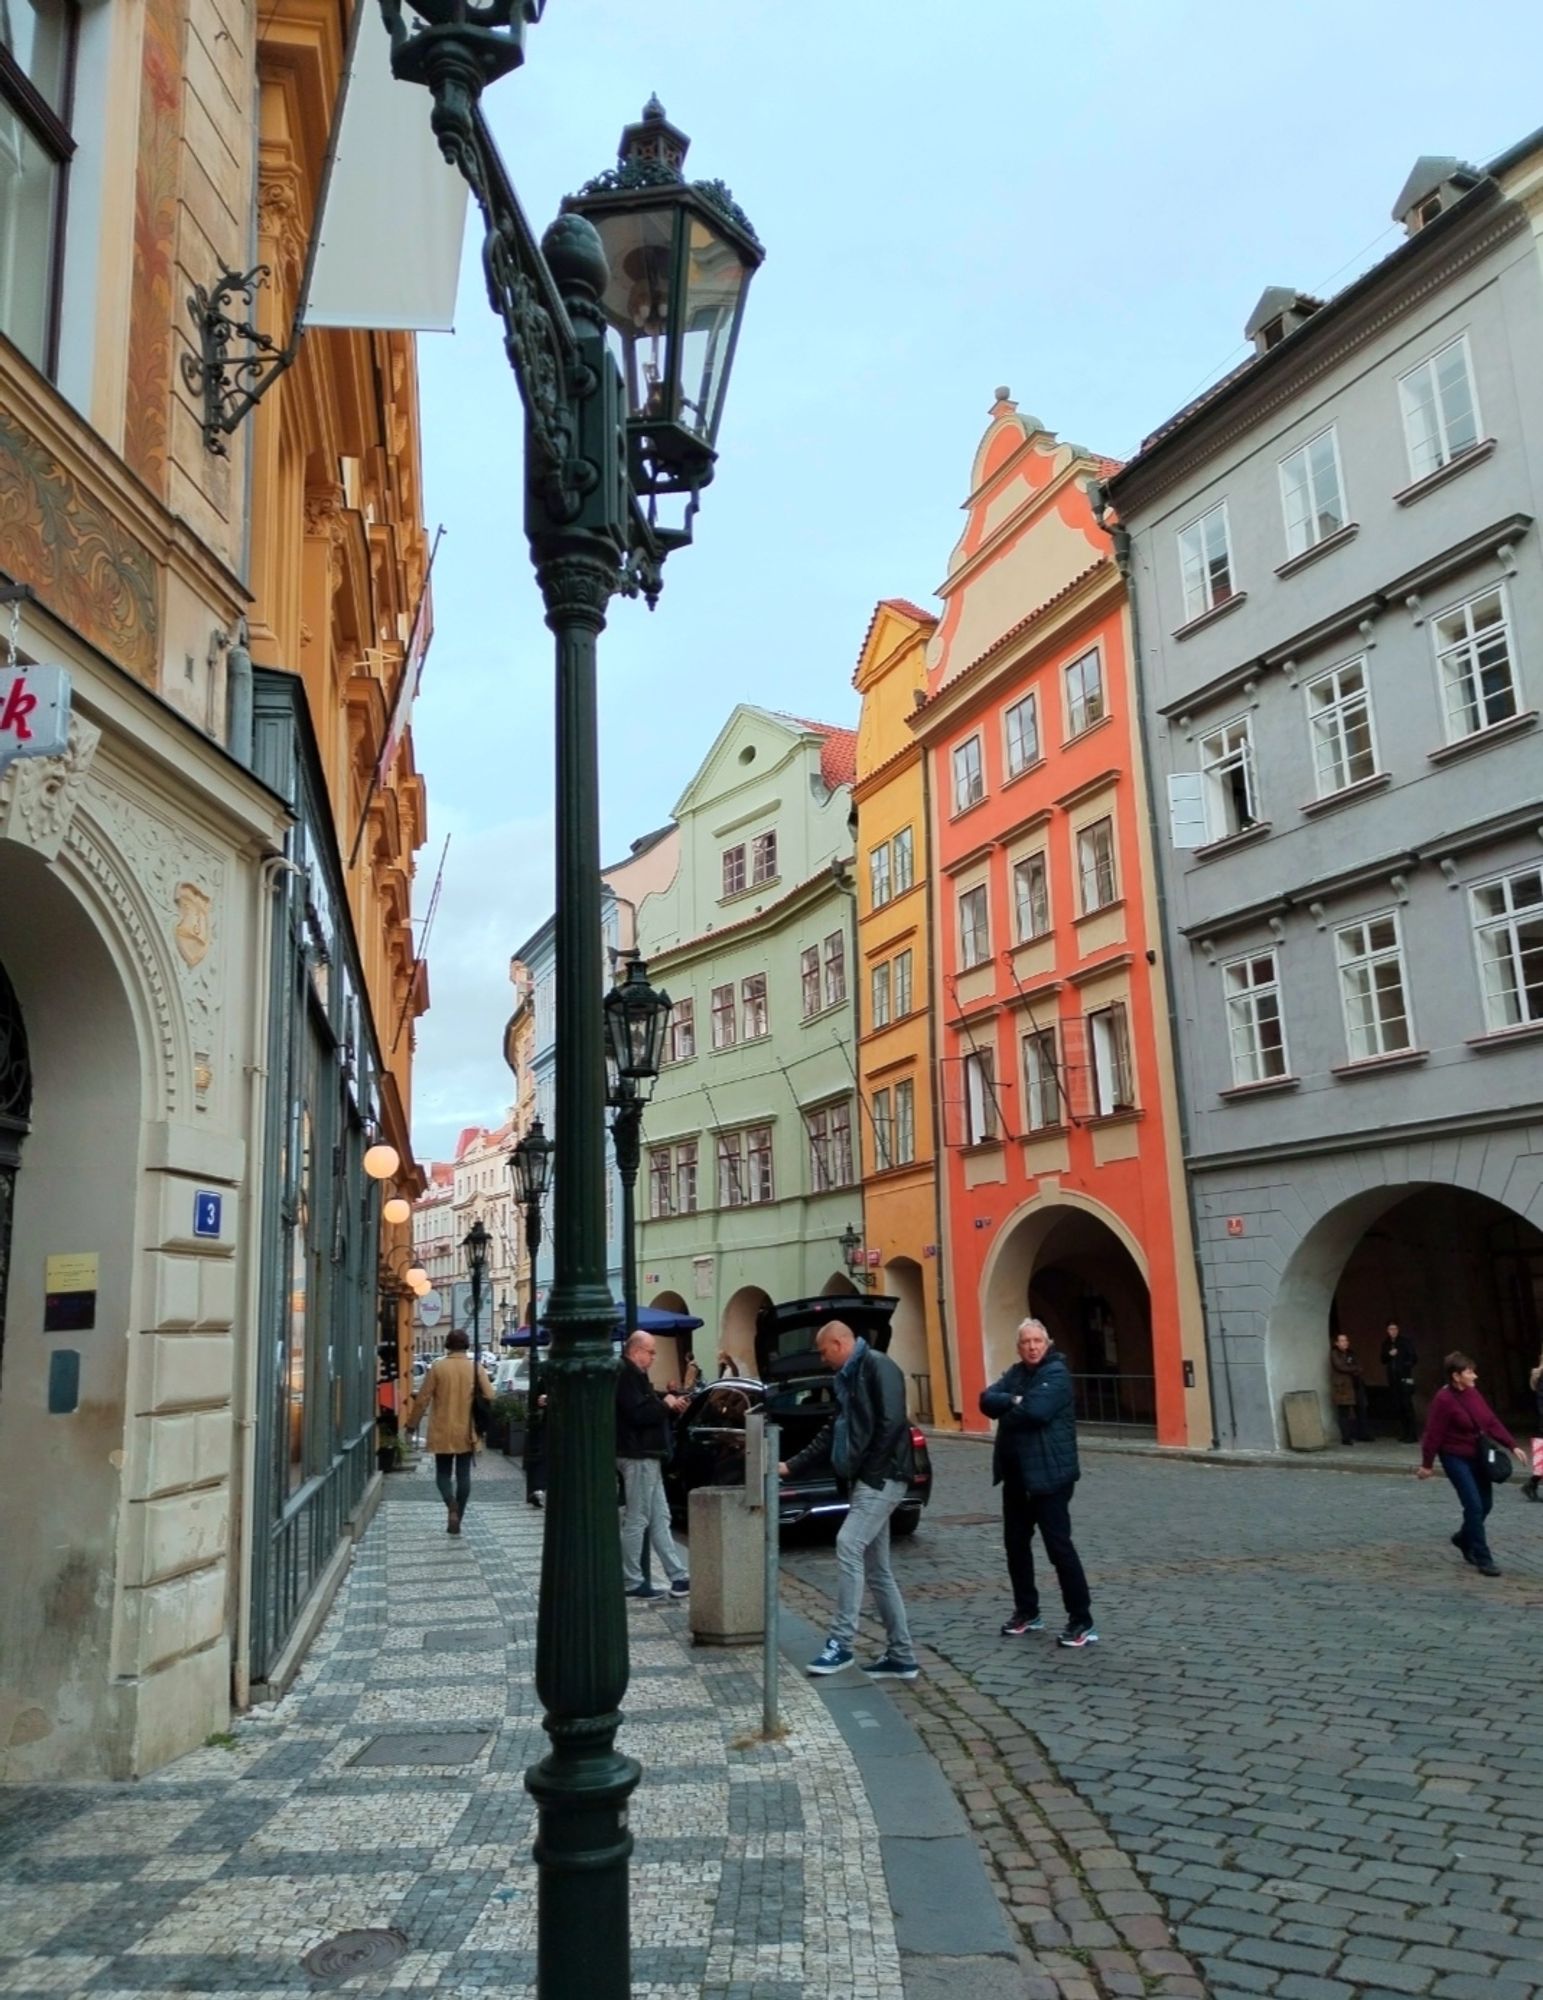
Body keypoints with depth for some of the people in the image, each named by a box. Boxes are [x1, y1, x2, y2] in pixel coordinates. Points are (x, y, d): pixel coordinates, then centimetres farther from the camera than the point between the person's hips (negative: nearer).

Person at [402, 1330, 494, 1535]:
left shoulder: (437, 1367, -7)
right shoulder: (476, 1368, -4)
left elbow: (422, 1398, -5)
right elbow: (489, 1396, -8)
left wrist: (412, 1423, 7)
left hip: (443, 1432, -1)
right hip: (467, 1432, 1)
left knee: (443, 1472, 11)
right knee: (463, 1474, 9)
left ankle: (451, 1504, -17)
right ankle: (456, 1520, 9)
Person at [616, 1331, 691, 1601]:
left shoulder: (635, 1375, 17)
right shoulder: (626, 1376, -17)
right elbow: (638, 1414, -26)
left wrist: (670, 1404, 6)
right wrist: (665, 1404, -13)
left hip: (647, 1456, 11)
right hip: (638, 1456, -11)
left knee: (660, 1518, 10)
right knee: (637, 1520, -3)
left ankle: (678, 1577, 13)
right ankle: (631, 1582, 5)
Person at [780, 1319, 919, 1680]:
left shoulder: (877, 1366, -11)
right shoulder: (849, 1378, 18)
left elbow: (891, 1422, -21)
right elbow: (832, 1434, 22)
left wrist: (867, 1468, -16)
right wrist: (791, 1465, 17)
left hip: (883, 1477, -10)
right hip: (867, 1480, 10)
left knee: (849, 1545, -18)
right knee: (876, 1569, 9)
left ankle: (840, 1643, -12)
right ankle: (901, 1655, 15)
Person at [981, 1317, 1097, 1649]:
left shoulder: (1056, 1373, -11)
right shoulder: (1016, 1372, 13)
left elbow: (1035, 1411, -26)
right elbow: (987, 1400, 0)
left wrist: (1007, 1412, -7)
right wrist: (1013, 1401, -18)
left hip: (1049, 1473, -8)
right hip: (1016, 1474, 8)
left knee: (1059, 1545, -7)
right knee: (1015, 1544, 13)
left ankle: (1083, 1622, 0)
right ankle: (1027, 1611, 28)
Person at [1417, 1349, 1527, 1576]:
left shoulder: (1472, 1394, 3)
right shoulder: (1443, 1399, -21)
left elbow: (1491, 1422, 7)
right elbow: (1434, 1434, -17)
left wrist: (1512, 1446, 0)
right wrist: (1427, 1464, -12)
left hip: (1478, 1456, 8)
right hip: (1456, 1458, -8)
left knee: (1485, 1504, 12)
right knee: (1474, 1506, -10)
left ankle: (1464, 1539, 36)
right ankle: (1483, 1559, -1)